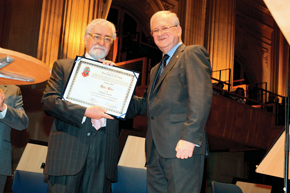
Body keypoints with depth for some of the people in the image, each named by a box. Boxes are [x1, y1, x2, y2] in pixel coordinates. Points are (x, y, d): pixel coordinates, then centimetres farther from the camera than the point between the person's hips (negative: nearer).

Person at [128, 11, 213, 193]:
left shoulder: (192, 53, 1)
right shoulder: (156, 69, 29)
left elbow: (202, 96, -13)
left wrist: (190, 137, -22)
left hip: (182, 148, -8)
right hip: (156, 151, 8)